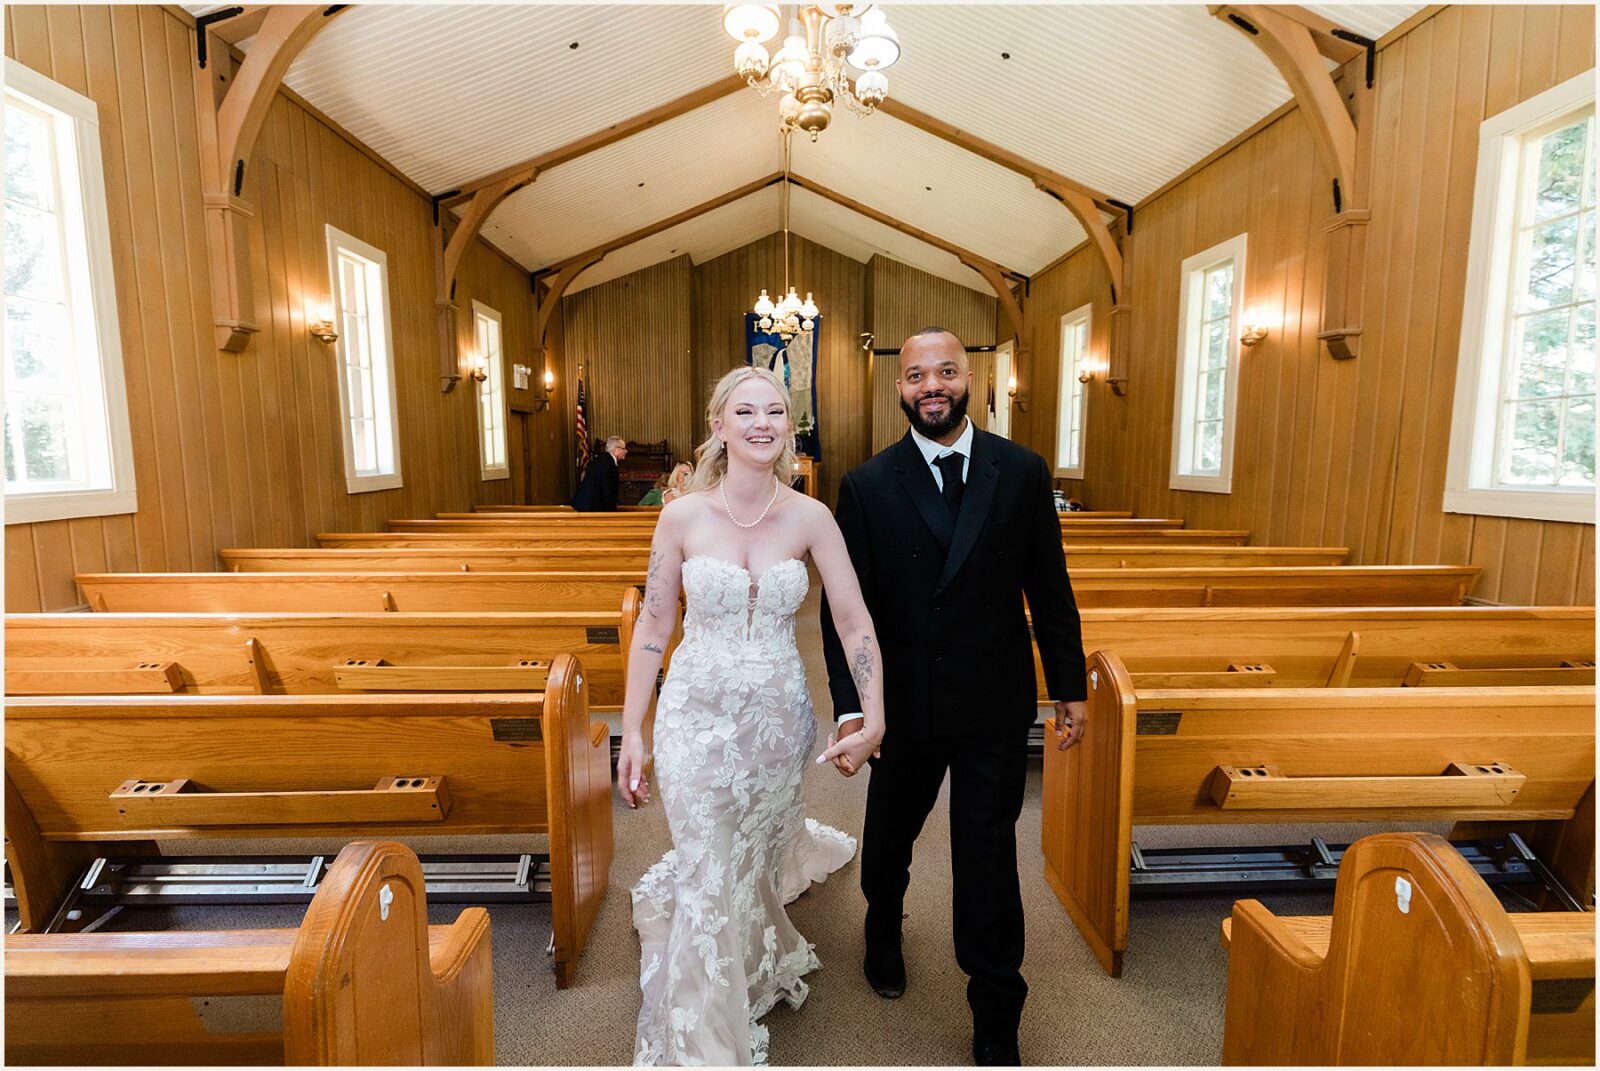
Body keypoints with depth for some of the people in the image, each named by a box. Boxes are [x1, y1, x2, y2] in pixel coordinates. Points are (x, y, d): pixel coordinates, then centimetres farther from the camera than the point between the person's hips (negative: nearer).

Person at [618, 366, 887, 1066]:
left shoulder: (810, 518, -8)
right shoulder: (683, 516, -9)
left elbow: (855, 623, -6)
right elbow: (653, 625, -3)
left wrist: (874, 721, -13)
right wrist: (632, 732, -2)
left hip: (779, 714, 2)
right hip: (697, 714, -1)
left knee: (760, 855, 22)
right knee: (708, 881, 4)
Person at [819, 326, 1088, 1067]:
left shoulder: (1022, 472, -5)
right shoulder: (867, 486, -9)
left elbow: (1049, 589, 0)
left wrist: (1070, 687, 4)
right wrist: (849, 707, -15)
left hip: (997, 705, 0)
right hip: (906, 702, 1)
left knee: (989, 862, 10)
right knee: (890, 833, 23)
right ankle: (883, 931, 57)